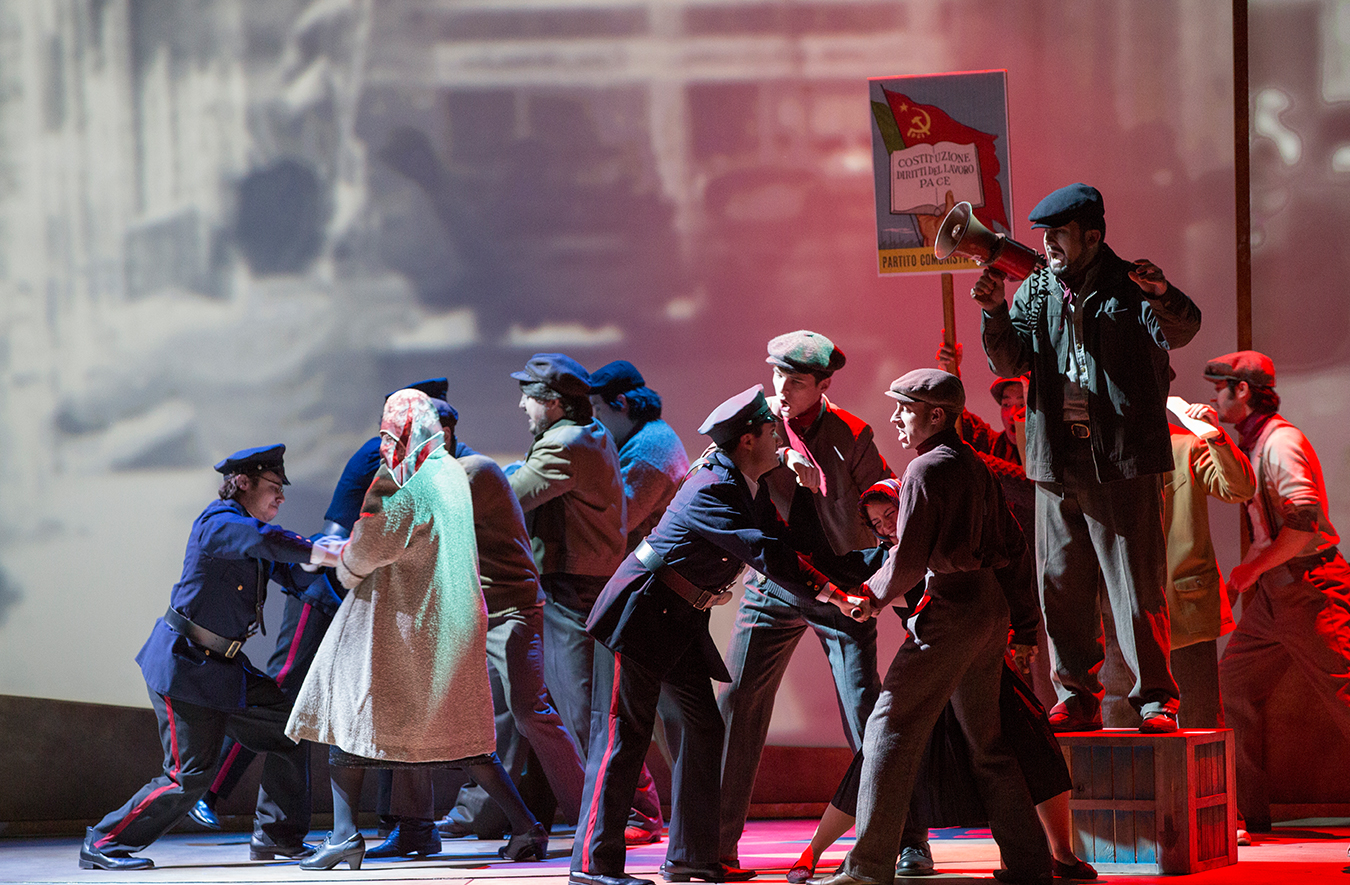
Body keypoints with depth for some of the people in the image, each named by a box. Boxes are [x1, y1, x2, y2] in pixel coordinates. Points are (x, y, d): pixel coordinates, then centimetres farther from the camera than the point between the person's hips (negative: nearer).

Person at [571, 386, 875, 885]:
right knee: (623, 734, -8)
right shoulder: (712, 491, -23)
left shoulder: (748, 490, 8)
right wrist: (834, 596, -29)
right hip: (640, 616, -10)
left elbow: (781, 547, 7)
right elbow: (769, 557, -29)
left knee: (702, 732, 9)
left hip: (681, 625, 10)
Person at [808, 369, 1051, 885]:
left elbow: (908, 561, -15)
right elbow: (1011, 546, 17)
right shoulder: (974, 466, 14)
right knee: (986, 741, 14)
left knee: (891, 729, -4)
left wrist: (872, 597, 1)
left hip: (950, 610, -8)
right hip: (990, 606, 9)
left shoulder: (925, 470, -11)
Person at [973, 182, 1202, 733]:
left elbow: (1179, 332, -18)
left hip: (1121, 460, -5)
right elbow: (1010, 363, 5)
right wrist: (995, 313, -12)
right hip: (1057, 461, 5)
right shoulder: (1035, 291, 12)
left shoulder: (1130, 286, -1)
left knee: (1137, 586, -5)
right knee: (1062, 585, 7)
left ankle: (1155, 699, 2)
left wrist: (1163, 297, -39)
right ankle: (1077, 699, 16)